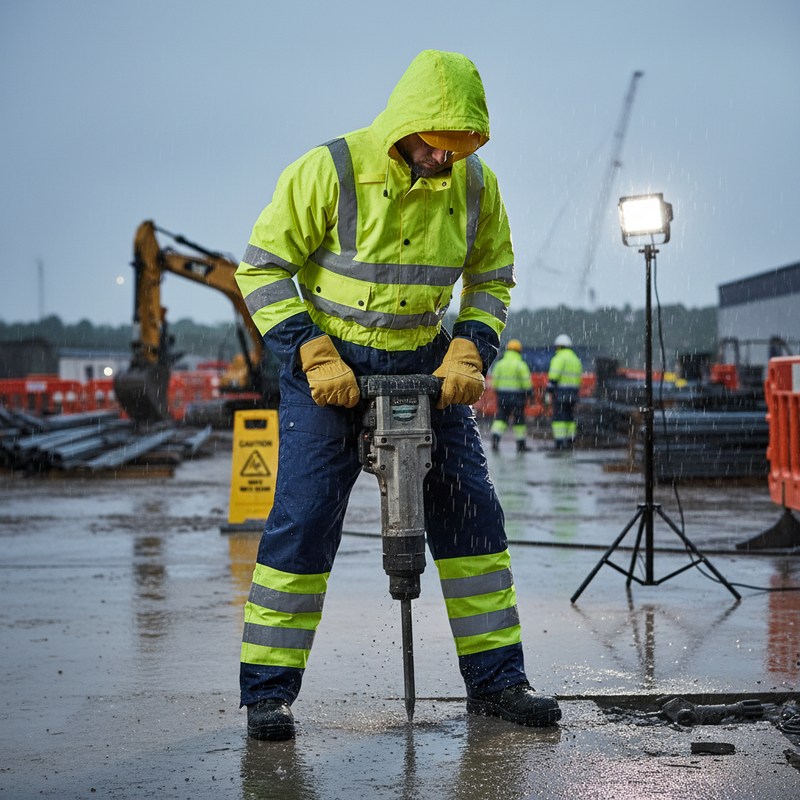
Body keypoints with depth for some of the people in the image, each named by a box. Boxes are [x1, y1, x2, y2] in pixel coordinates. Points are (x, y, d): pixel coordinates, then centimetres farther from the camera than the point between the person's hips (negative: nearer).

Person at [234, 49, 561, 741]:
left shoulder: (476, 184, -5)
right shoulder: (330, 171, -17)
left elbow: (491, 280, 9)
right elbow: (264, 267, -11)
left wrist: (468, 354, -7)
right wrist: (314, 356, -17)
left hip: (426, 364, 4)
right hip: (331, 363, -4)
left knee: (470, 511, 1)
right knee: (304, 516, -9)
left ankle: (496, 680, 12)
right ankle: (267, 690, 1)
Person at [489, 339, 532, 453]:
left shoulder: (499, 364, 5)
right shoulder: (521, 365, -7)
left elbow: (494, 381, 6)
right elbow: (526, 381, -10)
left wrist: (497, 391, 20)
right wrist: (528, 392, 3)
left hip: (502, 395, 3)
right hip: (516, 395, -3)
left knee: (500, 418, 5)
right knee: (519, 420, 7)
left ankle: (495, 438, -17)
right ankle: (520, 445, 13)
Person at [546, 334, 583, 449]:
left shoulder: (559, 358, -9)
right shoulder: (575, 359, 16)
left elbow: (553, 376, -16)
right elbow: (579, 376, 18)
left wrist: (550, 392, -14)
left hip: (560, 392, -7)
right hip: (573, 392, 7)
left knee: (559, 418, -7)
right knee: (569, 417, 15)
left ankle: (559, 442, -12)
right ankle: (570, 440, 14)